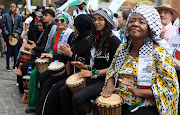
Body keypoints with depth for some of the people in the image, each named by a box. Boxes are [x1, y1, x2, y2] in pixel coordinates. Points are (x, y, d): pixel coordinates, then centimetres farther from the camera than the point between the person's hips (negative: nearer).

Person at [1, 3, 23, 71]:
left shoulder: (18, 17, 7)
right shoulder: (5, 15, 4)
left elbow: (21, 27, 9)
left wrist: (17, 33, -8)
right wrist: (8, 35, -8)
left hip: (16, 36, 1)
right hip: (8, 37, -1)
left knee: (15, 51, 1)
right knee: (9, 51, -3)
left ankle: (15, 65, 14)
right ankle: (8, 66, 10)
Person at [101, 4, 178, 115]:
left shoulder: (158, 53, -11)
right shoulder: (122, 48, 6)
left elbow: (170, 88, -12)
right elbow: (112, 70, 20)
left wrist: (138, 92, -22)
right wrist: (110, 84, -3)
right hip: (120, 105, 5)